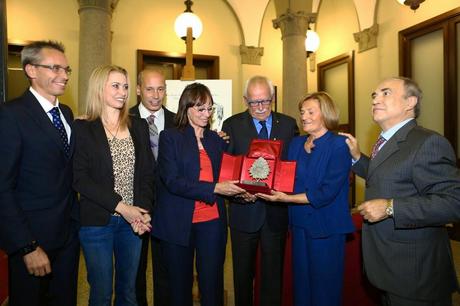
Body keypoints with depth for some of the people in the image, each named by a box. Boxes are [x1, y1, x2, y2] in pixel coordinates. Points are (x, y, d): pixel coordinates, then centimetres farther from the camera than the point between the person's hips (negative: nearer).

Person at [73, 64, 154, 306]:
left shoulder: (139, 126, 7)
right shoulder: (83, 128, -3)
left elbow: (147, 172, 5)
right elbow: (79, 178, -10)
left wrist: (144, 210, -8)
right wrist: (120, 206, -17)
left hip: (133, 220, 3)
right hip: (97, 221, -3)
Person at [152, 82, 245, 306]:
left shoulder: (217, 140, 10)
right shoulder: (170, 137, -3)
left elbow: (225, 176, 12)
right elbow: (172, 181, -14)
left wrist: (238, 190, -9)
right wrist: (214, 189, -21)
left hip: (212, 220, 3)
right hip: (179, 222, -2)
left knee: (213, 283, 6)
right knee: (180, 283, 14)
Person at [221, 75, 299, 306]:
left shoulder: (289, 124, 4)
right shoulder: (232, 125, -2)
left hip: (277, 210, 1)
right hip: (244, 209, -1)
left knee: (273, 271, 16)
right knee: (243, 271, 17)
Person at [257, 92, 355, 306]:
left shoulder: (339, 145, -11)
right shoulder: (296, 144, 8)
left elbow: (327, 192, -18)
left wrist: (287, 199, -22)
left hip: (326, 228, -5)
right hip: (300, 224, 5)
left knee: (324, 288, 9)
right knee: (301, 282, 16)